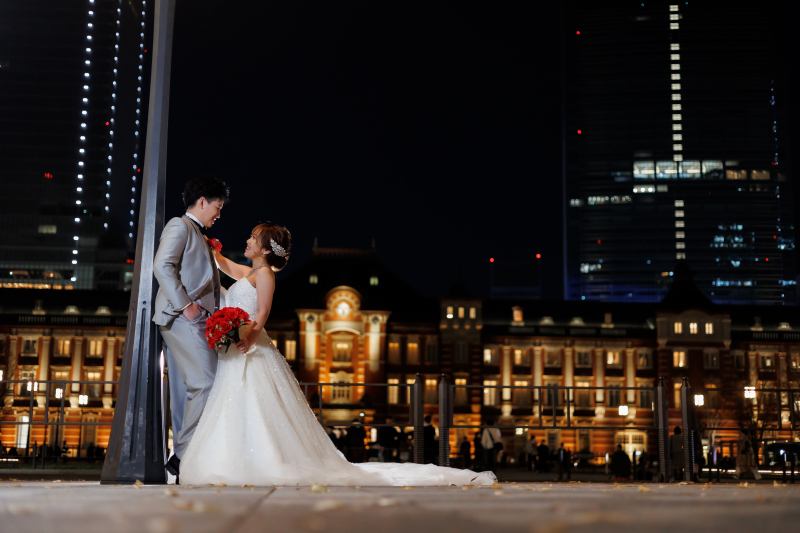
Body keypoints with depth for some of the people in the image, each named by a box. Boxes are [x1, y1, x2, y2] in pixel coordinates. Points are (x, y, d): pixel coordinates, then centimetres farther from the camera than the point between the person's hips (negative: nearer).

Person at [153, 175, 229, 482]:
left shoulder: (196, 234, 27)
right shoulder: (179, 226, -2)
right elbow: (162, 266, -16)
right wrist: (185, 304, -19)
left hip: (192, 320, 10)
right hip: (182, 319, -10)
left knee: (186, 390, 7)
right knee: (206, 383, -16)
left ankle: (183, 457, 8)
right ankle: (184, 454, -14)